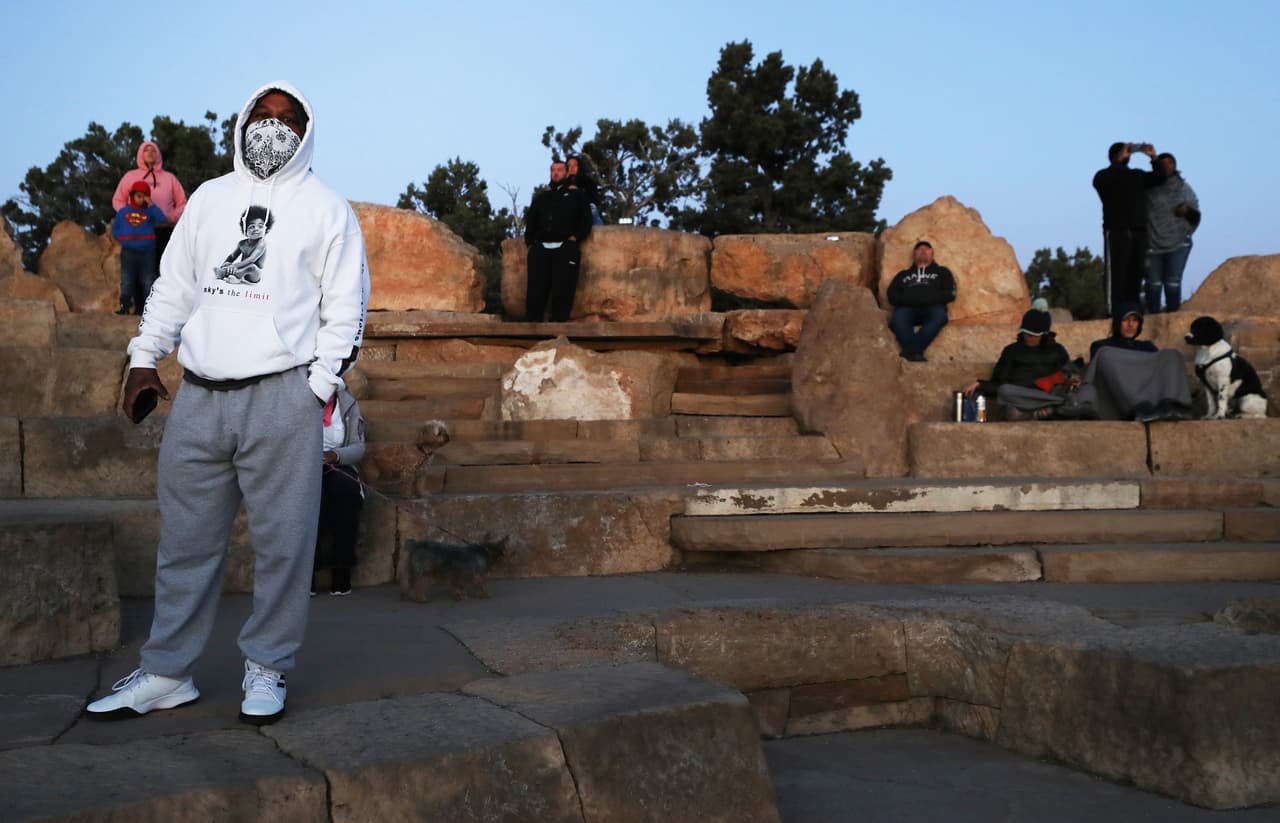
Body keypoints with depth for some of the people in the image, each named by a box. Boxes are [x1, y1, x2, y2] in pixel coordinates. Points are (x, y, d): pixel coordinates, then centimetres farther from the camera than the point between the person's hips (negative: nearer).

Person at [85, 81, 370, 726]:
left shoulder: (325, 208, 4)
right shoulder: (209, 197, 17)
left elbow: (346, 306, 0)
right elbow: (173, 285, 18)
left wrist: (321, 386, -7)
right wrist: (144, 358, 10)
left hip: (280, 399, -4)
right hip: (198, 397, 4)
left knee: (282, 541, -1)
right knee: (186, 540, 8)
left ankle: (266, 669, 13)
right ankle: (166, 673, 18)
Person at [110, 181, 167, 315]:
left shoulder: (149, 212, 5)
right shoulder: (123, 212, 10)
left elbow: (162, 219, -13)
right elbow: (115, 230, 16)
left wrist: (151, 205, -12)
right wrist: (123, 240, 1)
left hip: (147, 252, -1)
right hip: (129, 252, 1)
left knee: (148, 282, -1)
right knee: (127, 281, -2)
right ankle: (125, 306, -2)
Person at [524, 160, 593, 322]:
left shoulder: (575, 194, 16)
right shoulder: (542, 195, 23)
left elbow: (586, 220, 10)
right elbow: (530, 220, 21)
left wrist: (575, 237, -4)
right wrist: (529, 241, 7)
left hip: (565, 248, -3)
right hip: (540, 248, 3)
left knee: (562, 289, -13)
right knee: (536, 289, -7)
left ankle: (557, 323, -18)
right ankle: (533, 323, -10)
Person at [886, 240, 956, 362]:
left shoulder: (942, 272, 29)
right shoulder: (903, 274, 31)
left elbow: (950, 294, 12)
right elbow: (892, 295, 16)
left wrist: (927, 299, -4)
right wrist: (910, 300, -4)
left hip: (932, 308, -1)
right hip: (907, 308, 1)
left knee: (939, 315, -38)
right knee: (897, 318, -37)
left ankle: (909, 351, -46)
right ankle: (915, 353, -48)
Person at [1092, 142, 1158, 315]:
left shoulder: (1137, 175, 22)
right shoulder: (1105, 174, 6)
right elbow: (1100, 182, -17)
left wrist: (1154, 158, 2)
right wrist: (1119, 160, -19)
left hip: (1139, 231, 5)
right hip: (1116, 231, -5)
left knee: (1135, 274, 3)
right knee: (1116, 274, -10)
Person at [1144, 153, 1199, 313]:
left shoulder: (1183, 189, 7)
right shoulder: (1147, 187, -2)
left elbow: (1196, 218, 10)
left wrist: (1187, 211, -10)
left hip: (1177, 244, 1)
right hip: (1151, 244, -1)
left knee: (1173, 282, -5)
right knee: (1154, 283, 1)